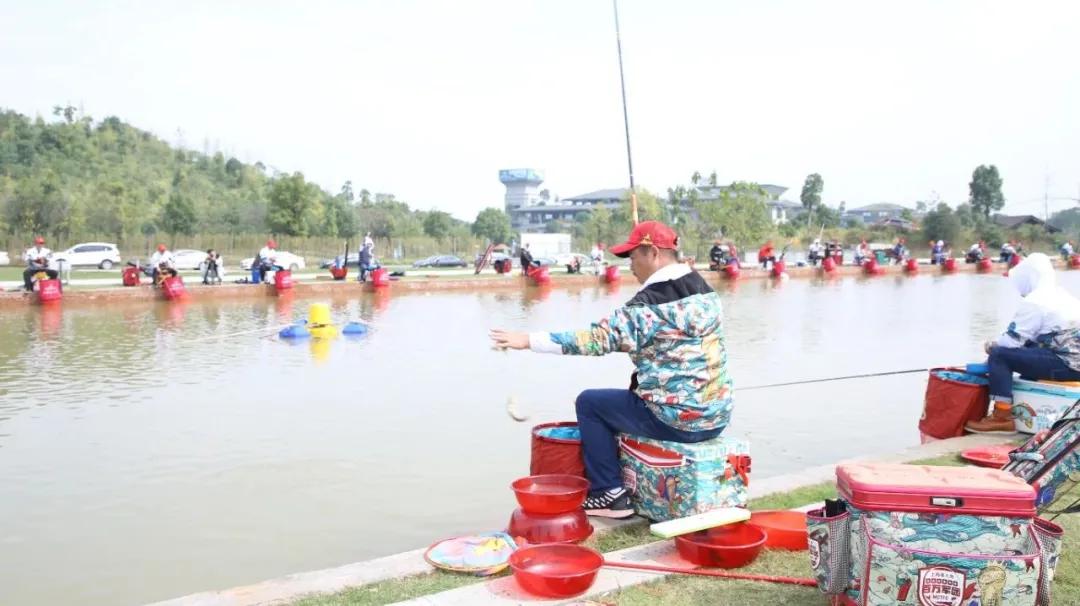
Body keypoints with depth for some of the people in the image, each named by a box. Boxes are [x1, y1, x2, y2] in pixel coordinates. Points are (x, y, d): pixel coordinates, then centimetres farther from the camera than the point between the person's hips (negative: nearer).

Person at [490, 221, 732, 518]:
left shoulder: (649, 304, -18)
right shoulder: (705, 290, 7)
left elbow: (596, 338, -21)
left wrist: (529, 340, -17)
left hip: (677, 419, -8)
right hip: (718, 415, 8)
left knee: (590, 402, 8)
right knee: (632, 397, 31)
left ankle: (609, 494, 11)